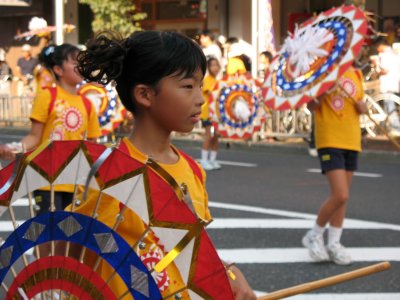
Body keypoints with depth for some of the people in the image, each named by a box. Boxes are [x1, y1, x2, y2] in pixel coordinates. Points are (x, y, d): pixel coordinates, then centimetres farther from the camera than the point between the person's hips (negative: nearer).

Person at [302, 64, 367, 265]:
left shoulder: (356, 74, 11)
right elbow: (311, 105, -8)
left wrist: (362, 106, -3)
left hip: (352, 141, 6)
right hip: (329, 141, -6)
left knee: (342, 196, 9)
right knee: (340, 196, -14)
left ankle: (334, 244, 18)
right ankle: (315, 235, 6)